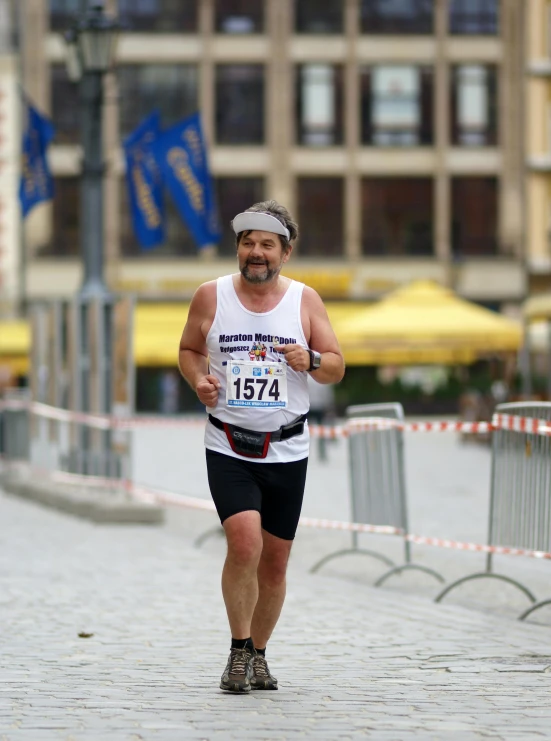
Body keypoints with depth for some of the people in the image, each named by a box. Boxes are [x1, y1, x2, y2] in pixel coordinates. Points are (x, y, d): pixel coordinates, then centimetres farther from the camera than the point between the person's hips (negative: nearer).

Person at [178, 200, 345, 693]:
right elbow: (189, 349, 14)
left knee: (275, 561, 7)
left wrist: (310, 361, -15)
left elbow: (337, 368, 7)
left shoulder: (305, 301, 2)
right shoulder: (211, 297, 0)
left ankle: (258, 653, 26)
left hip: (286, 450, 2)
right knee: (244, 543, -21)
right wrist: (198, 379, -7)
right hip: (228, 448, -2)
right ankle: (239, 649, -4)